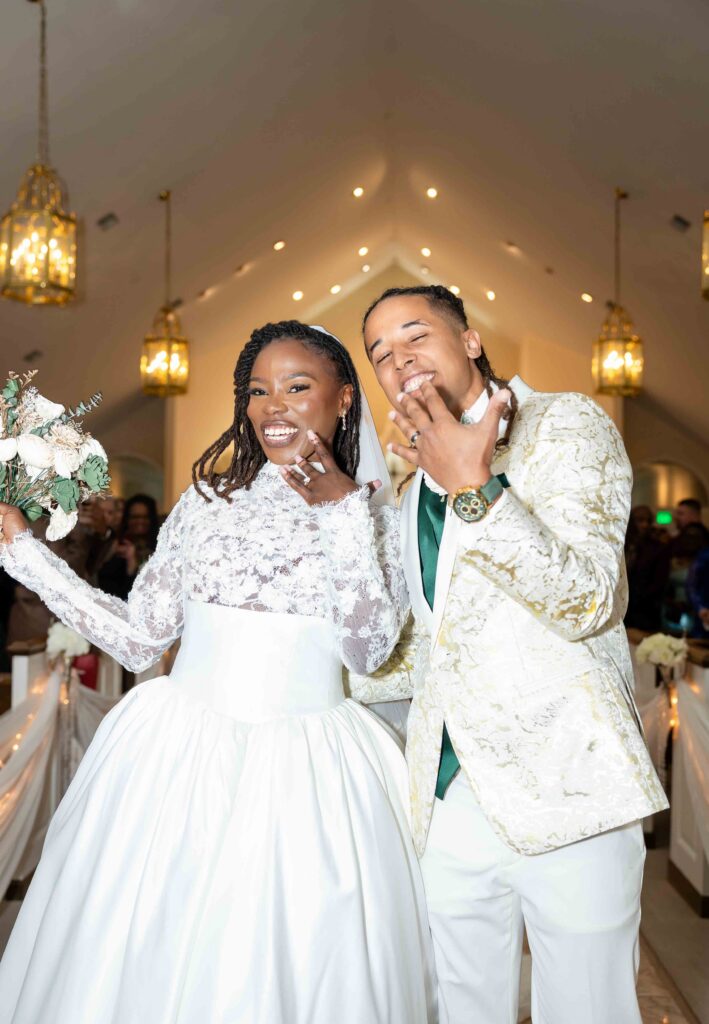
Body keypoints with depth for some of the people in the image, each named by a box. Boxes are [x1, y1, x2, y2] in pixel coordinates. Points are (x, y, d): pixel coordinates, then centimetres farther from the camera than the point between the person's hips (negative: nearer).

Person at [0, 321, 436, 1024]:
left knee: (289, 966, 8)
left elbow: (370, 650, -11)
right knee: (148, 962, 11)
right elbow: (137, 636, 6)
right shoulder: (208, 499, 6)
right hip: (178, 754, 2)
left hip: (307, 775, -1)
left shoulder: (377, 514, 2)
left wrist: (343, 510, -18)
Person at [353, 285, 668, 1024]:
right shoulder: (414, 487, 16)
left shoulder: (566, 425, -3)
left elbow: (587, 602, -15)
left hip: (563, 790, -5)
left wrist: (474, 487, -18)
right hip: (449, 797, 6)